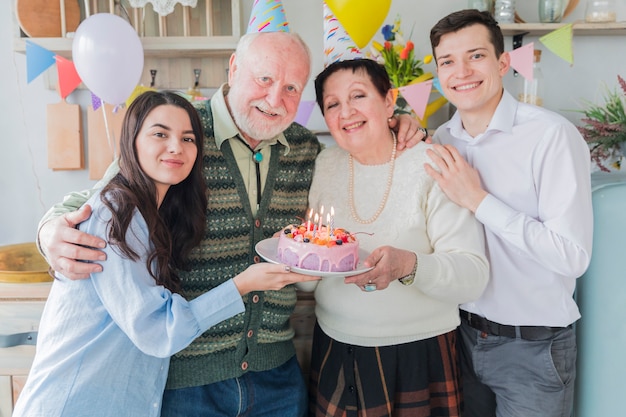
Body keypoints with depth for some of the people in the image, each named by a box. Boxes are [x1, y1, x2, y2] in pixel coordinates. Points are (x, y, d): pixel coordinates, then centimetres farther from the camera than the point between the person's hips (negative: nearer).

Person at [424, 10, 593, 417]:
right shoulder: (442, 140, 0)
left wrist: (479, 200, -23)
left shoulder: (552, 135, -19)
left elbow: (573, 256, -23)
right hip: (462, 335, 5)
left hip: (533, 347, -5)